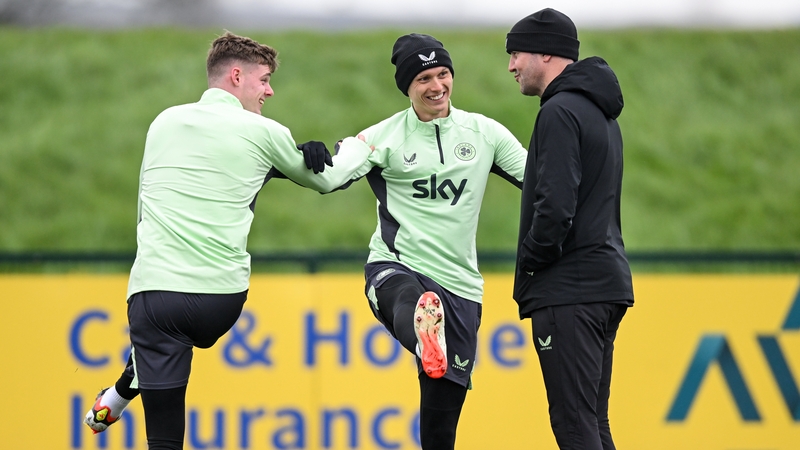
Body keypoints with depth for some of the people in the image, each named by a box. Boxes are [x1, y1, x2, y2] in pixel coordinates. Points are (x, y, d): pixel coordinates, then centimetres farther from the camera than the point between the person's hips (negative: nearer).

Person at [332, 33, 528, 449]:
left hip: (458, 285, 3)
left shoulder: (484, 132, 8)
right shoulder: (385, 137, 0)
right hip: (396, 269, -3)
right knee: (410, 305, -44)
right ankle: (426, 336, -76)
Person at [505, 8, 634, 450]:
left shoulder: (560, 112, -12)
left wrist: (529, 263, -8)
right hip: (605, 279, 10)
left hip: (570, 289, -10)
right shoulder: (600, 112, 19)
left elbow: (556, 206, -22)